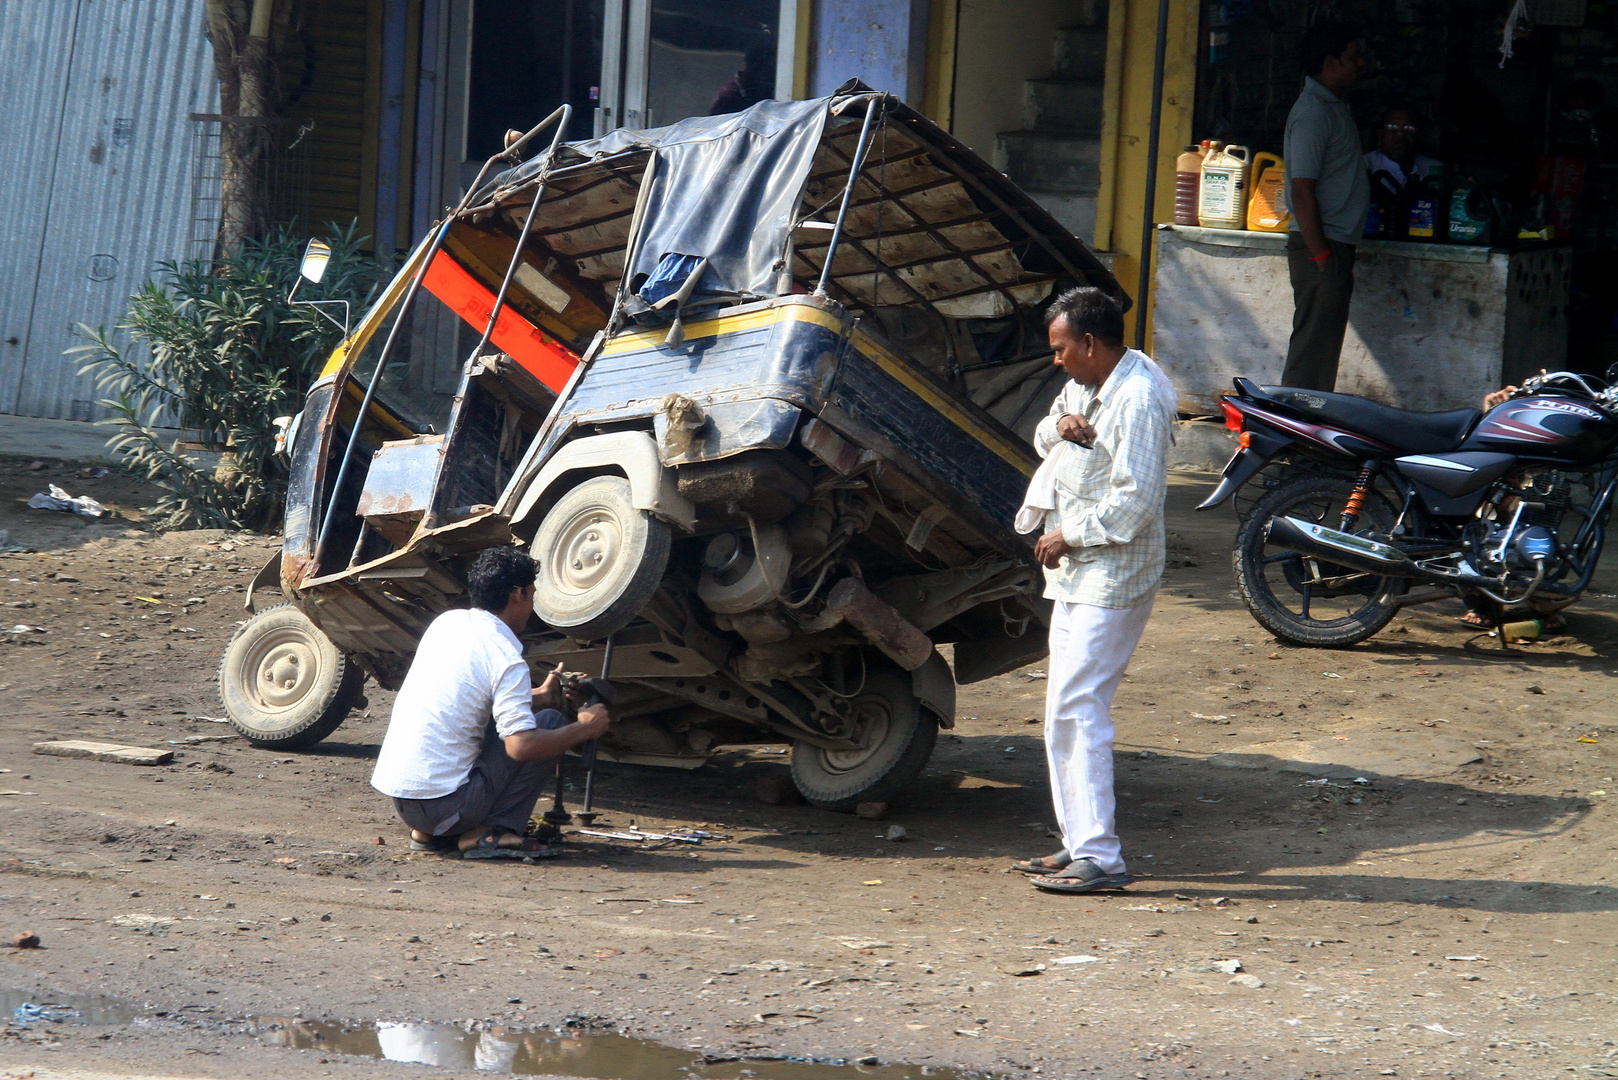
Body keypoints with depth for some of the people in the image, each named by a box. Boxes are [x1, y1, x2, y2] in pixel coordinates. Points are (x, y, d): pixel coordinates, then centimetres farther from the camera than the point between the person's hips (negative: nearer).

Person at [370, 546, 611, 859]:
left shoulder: (447, 622, 11)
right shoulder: (506, 659, -13)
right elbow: (522, 746, -21)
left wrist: (536, 696, 37)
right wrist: (583, 730, -4)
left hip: (395, 793, 8)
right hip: (442, 803, -8)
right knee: (550, 723, 0)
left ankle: (429, 833, 16)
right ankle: (487, 832, -6)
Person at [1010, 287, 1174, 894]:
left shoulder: (1138, 399, -18)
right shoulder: (1085, 385, 13)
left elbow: (1136, 501, -23)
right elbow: (1044, 442, 22)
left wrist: (1068, 535, -15)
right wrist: (1059, 424, -1)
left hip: (1111, 578, -11)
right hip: (1077, 575, 11)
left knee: (1076, 707, -15)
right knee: (1066, 711, 14)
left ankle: (1100, 858, -17)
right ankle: (1079, 844, 21)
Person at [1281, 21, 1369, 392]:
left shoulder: (1334, 107, 17)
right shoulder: (1313, 112, -15)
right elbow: (1302, 190, -20)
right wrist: (1321, 253, -22)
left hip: (1336, 246, 10)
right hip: (1319, 246, -10)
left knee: (1325, 343, 12)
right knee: (1313, 344, -8)